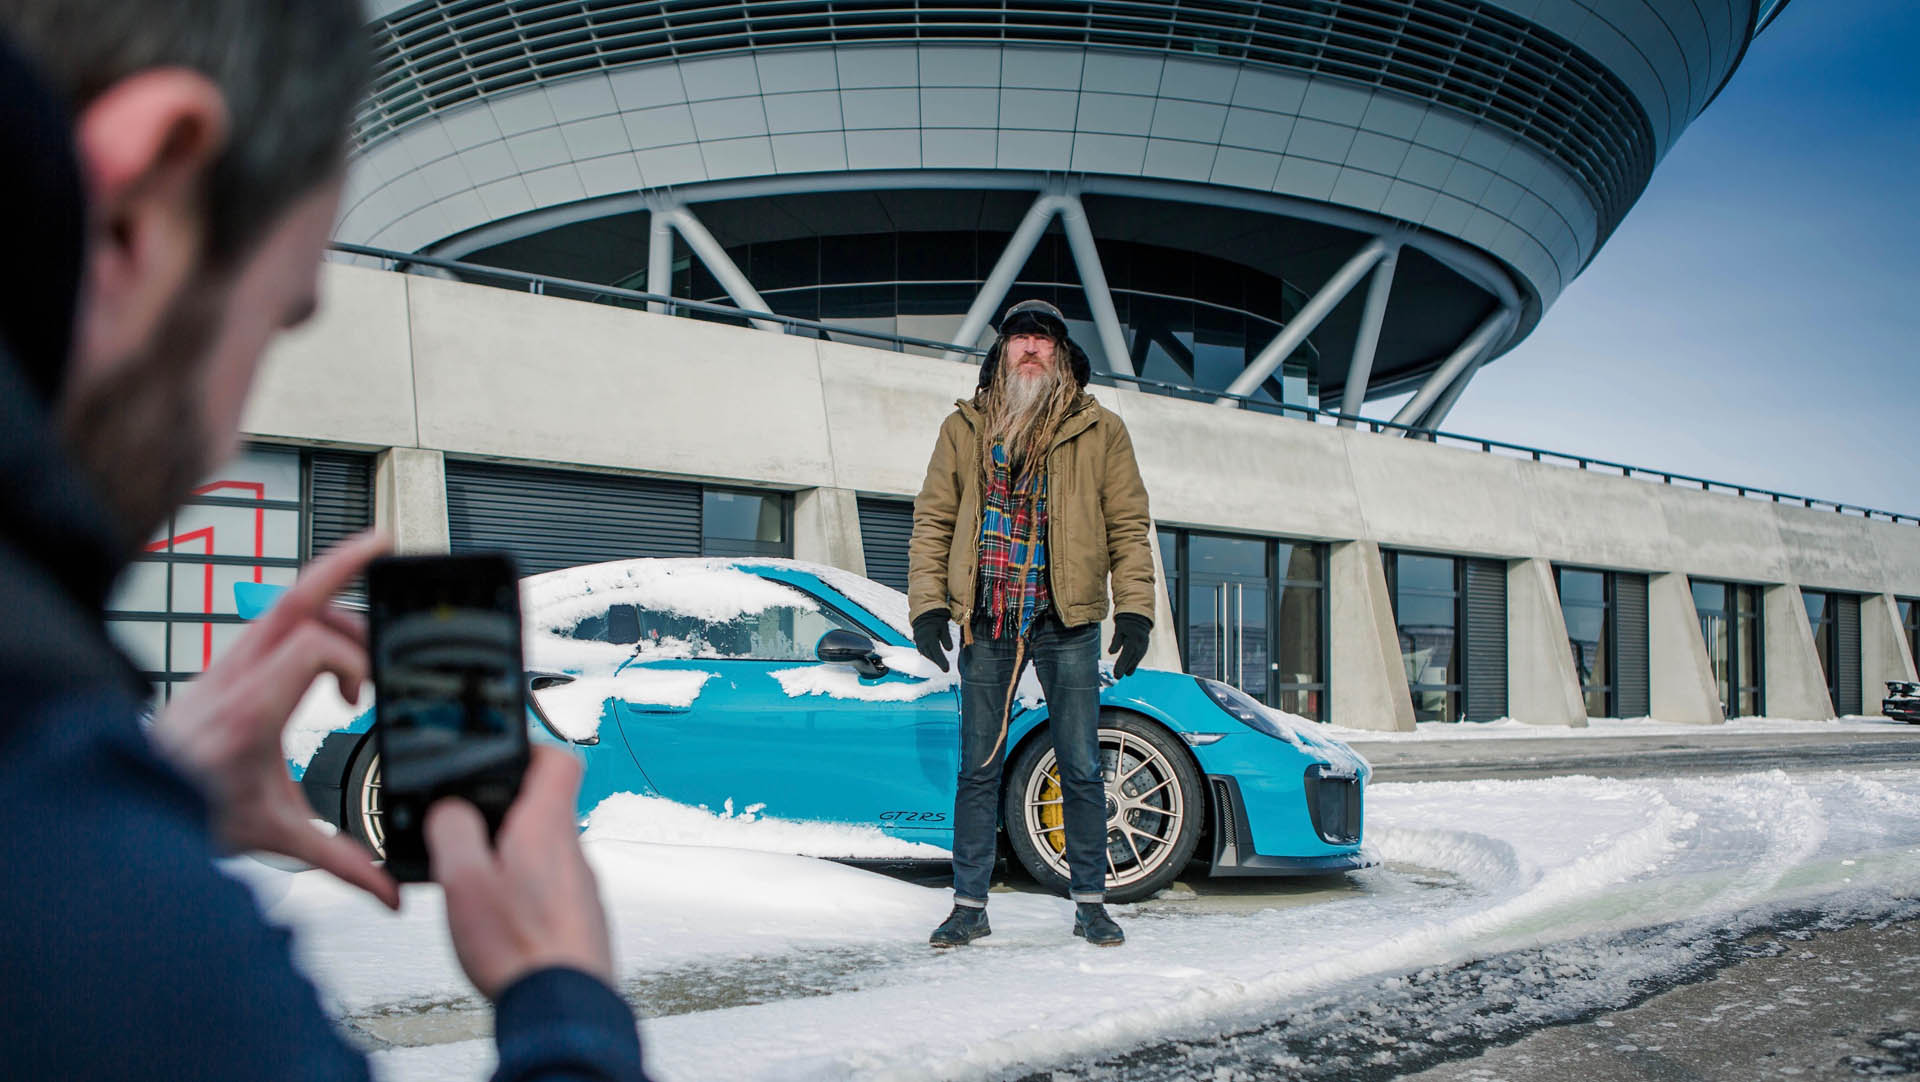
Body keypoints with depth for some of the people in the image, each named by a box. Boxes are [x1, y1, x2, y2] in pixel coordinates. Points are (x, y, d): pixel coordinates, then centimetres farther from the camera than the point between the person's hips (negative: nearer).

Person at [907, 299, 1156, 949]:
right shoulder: (963, 429, 10)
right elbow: (932, 521, 9)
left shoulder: (1100, 431, 7)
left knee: (1081, 769, 3)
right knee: (978, 768, 5)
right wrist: (927, 603, -1)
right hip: (985, 622, 1)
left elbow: (1128, 525, 6)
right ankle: (969, 905, 13)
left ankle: (1090, 903, 14)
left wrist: (1134, 608, -3)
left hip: (1067, 623, -1)